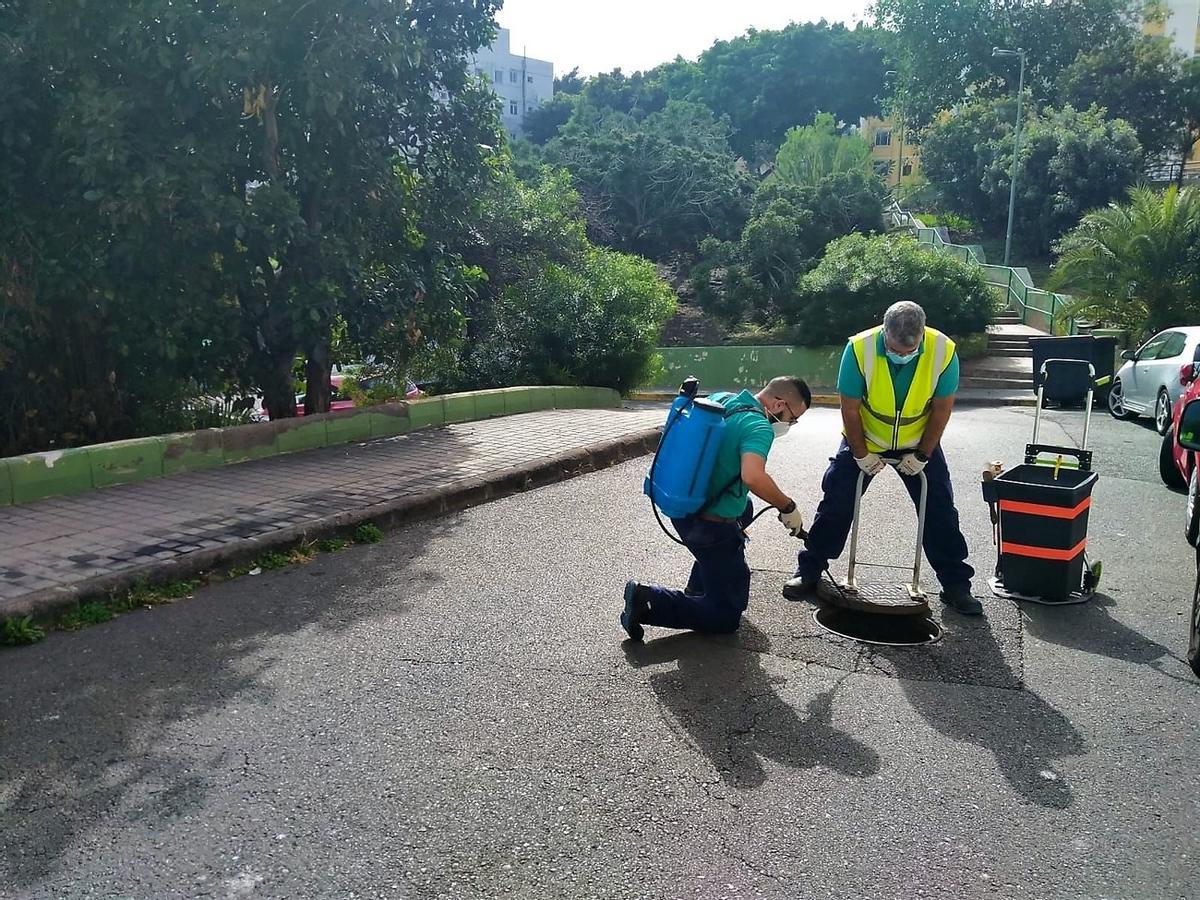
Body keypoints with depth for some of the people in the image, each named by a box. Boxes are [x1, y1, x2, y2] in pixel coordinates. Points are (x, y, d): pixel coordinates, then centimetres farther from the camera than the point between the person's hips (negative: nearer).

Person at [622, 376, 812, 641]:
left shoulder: (720, 399, 4)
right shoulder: (758, 427, -21)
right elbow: (753, 476, -39)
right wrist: (788, 507, -24)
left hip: (683, 506, 9)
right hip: (710, 526, -9)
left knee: (744, 509, 38)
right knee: (726, 616, 4)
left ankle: (698, 587, 34)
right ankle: (649, 601, -9)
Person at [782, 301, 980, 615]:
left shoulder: (943, 351, -26)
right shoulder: (859, 348, -30)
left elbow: (942, 408, -13)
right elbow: (850, 409, -19)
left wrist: (922, 455, -12)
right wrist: (861, 454, -14)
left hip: (918, 444, 1)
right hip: (863, 440, -1)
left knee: (940, 511, 0)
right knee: (836, 505, -1)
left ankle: (956, 585, 13)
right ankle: (809, 572, 13)